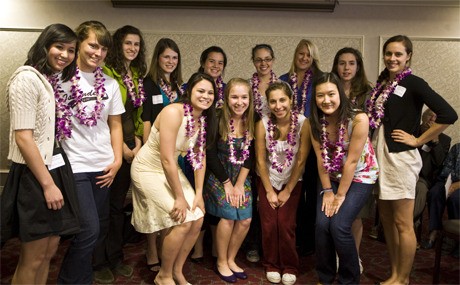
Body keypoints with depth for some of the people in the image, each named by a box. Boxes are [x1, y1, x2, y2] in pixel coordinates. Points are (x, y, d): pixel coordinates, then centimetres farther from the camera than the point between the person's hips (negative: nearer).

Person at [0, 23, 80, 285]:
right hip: (34, 175, -8)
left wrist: (56, 179, 9)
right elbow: (23, 137, -18)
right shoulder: (27, 79, -13)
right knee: (33, 258, 4)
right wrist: (48, 184, -17)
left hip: (56, 168, 8)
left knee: (50, 250, 16)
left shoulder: (56, 80, 13)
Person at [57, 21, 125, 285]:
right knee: (89, 229, -9)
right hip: (74, 166, -5)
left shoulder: (110, 83, 9)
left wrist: (117, 160, 3)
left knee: (100, 228, 11)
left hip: (104, 167, 5)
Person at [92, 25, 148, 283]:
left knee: (118, 204, 15)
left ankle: (116, 257, 28)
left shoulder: (137, 75, 14)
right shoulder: (107, 72, -11)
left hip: (130, 147, 7)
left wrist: (138, 141, 3)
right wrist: (121, 146, -14)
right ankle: (99, 261, 18)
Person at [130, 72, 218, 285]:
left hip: (171, 171, 8)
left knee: (197, 219, 2)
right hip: (148, 170, -8)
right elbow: (166, 159, -28)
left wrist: (198, 193, -5)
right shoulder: (174, 112, -27)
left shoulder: (204, 120, -3)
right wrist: (179, 197, -21)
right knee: (182, 221, -14)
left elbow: (200, 157, 1)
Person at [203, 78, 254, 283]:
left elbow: (250, 156, -3)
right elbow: (211, 155, -15)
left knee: (245, 220, -1)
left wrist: (239, 184, -8)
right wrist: (227, 183, -12)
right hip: (218, 176, -4)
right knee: (228, 217, -11)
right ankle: (221, 262, 12)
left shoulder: (252, 122, -4)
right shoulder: (218, 121, -17)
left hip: (242, 177, 4)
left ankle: (230, 259, 22)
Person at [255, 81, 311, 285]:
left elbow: (301, 160, -13)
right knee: (269, 224, -2)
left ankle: (290, 268, 15)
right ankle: (272, 266, 19)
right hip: (267, 179, 1)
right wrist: (269, 191, -6)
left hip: (292, 181, -1)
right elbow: (260, 160, -9)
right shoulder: (262, 124, -18)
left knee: (286, 224, -7)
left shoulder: (303, 123, -20)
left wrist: (287, 190, -8)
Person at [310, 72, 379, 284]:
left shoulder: (358, 119, -26)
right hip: (333, 177, 4)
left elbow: (352, 161, -23)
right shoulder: (315, 121, -10)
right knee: (321, 224, -10)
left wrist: (340, 195, -17)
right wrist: (327, 191, -8)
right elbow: (321, 158, -7)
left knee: (339, 225, -17)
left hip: (360, 177, -4)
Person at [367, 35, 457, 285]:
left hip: (400, 158, -8)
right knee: (386, 219, 14)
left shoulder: (413, 83, -8)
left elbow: (448, 114, -17)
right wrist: (373, 147, 9)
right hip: (380, 156, 8)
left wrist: (418, 140, -13)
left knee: (402, 224, 1)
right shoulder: (382, 83, 12)